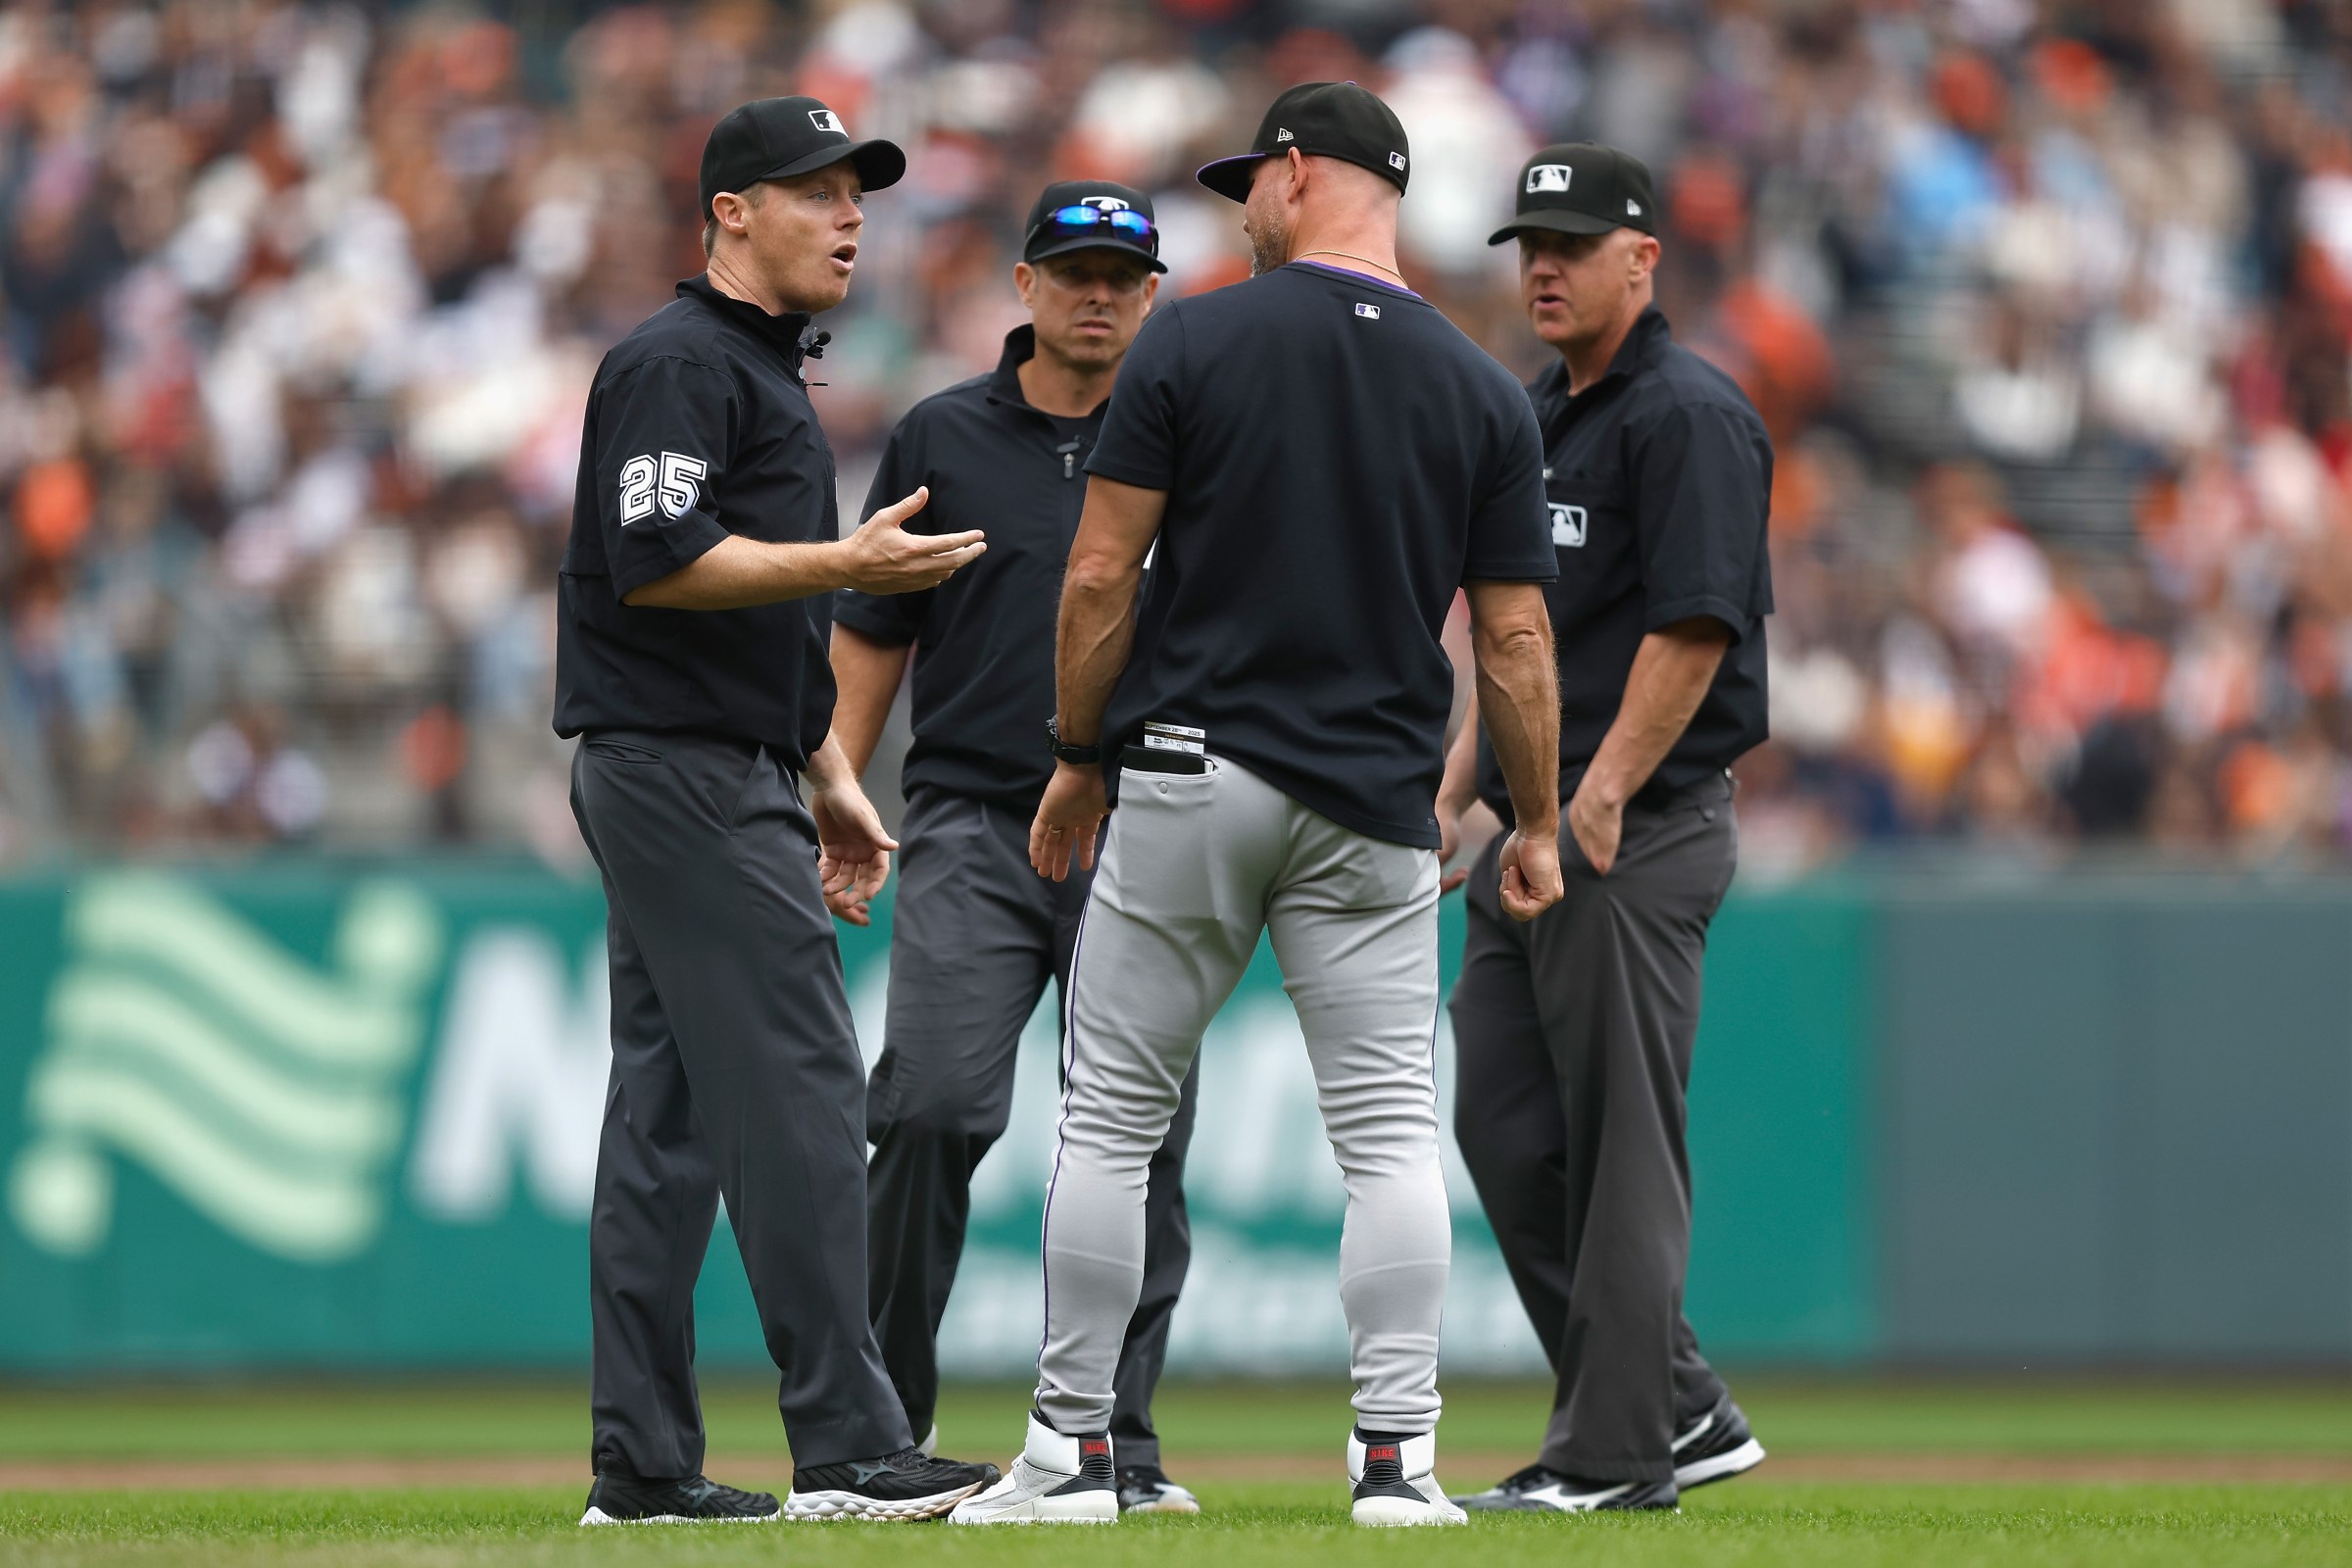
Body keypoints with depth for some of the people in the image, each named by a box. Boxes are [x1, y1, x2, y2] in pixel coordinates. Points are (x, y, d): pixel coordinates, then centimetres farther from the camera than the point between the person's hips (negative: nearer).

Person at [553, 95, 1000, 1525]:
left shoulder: (768, 373, 22)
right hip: (682, 772, -11)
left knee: (673, 1112, 8)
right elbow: (654, 561, -21)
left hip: (728, 776, 11)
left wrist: (830, 781, 23)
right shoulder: (679, 363, -10)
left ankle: (645, 1466, 7)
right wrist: (847, 564, -24)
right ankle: (848, 1448, -16)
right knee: (795, 1090, -13)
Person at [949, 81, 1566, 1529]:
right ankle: (1398, 1457, -6)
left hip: (1190, 775, -2)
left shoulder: (1195, 345, -4)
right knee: (1391, 1128, 3)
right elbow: (1515, 636, 3)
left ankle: (1075, 1451, 8)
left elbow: (1102, 577, -5)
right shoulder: (1484, 394, 4)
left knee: (1114, 1120, 6)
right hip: (1377, 805, 2)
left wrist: (1078, 759, 7)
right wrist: (1538, 828, 13)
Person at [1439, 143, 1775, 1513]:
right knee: (1505, 1131, 8)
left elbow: (1694, 626, -18)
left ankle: (1612, 1451, -2)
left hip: (1640, 833, -10)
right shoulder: (1534, 419, 18)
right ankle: (1681, 1410, 15)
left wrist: (1597, 803, -21)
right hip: (1528, 835, 10)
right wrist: (1454, 794, 17)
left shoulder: (1688, 415, -10)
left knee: (1622, 1142, -6)